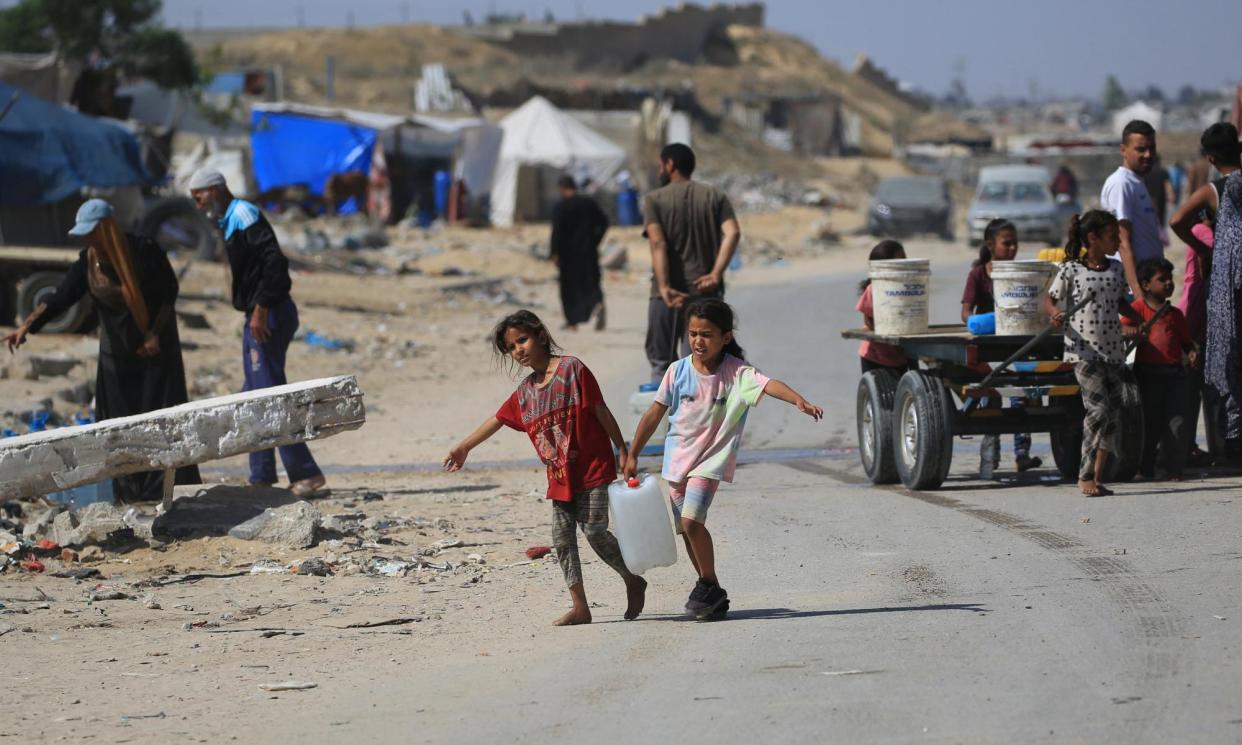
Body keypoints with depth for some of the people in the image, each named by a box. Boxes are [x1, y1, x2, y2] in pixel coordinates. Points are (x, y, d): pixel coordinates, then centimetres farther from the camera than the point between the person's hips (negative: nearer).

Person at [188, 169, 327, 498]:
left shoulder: (243, 215, -12)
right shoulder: (231, 221, 19)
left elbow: (274, 260, -23)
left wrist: (261, 309, -24)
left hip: (268, 315, -11)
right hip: (258, 317, 11)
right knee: (255, 397, 14)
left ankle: (307, 476, -15)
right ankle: (262, 479, 20)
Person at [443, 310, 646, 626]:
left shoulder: (572, 369, -8)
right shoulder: (524, 392, 10)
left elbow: (601, 411, -8)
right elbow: (497, 420, 20)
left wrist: (623, 452, -9)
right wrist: (463, 447, 24)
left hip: (593, 469, -7)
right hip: (560, 478, 7)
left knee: (595, 530, -10)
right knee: (562, 539, 1)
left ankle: (634, 581, 12)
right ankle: (580, 607, 5)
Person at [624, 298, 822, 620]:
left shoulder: (736, 372, -12)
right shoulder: (678, 371, -3)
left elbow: (768, 385, -30)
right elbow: (655, 413, 4)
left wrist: (799, 401, -49)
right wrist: (632, 455, 6)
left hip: (712, 459, -4)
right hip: (677, 458, 5)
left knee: (692, 520, -21)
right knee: (687, 528, 9)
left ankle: (709, 586, -4)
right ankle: (710, 593, 23)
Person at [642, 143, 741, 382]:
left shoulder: (655, 200, 2)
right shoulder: (715, 197, 10)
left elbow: (658, 243, -12)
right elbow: (732, 233, -7)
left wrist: (664, 287, -21)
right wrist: (716, 274, -13)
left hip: (669, 294, -2)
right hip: (705, 292, 2)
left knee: (661, 362, 7)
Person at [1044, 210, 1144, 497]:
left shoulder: (1116, 269, 11)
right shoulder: (1071, 270, -5)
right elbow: (1049, 298, 1)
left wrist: (1139, 320, 11)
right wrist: (1055, 313, -20)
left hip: (1113, 349, 6)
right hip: (1083, 350, -6)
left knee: (1113, 413, 4)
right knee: (1098, 408, -16)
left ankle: (1098, 477, 12)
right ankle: (1085, 475, -8)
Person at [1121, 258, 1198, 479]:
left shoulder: (1175, 313, 17)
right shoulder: (1139, 308, 3)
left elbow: (1186, 341, 23)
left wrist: (1193, 352, 3)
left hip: (1174, 373, 3)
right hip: (1148, 373, -3)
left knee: (1176, 422, -3)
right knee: (1151, 422, 4)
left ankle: (1174, 469, 2)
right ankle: (1146, 468, 16)